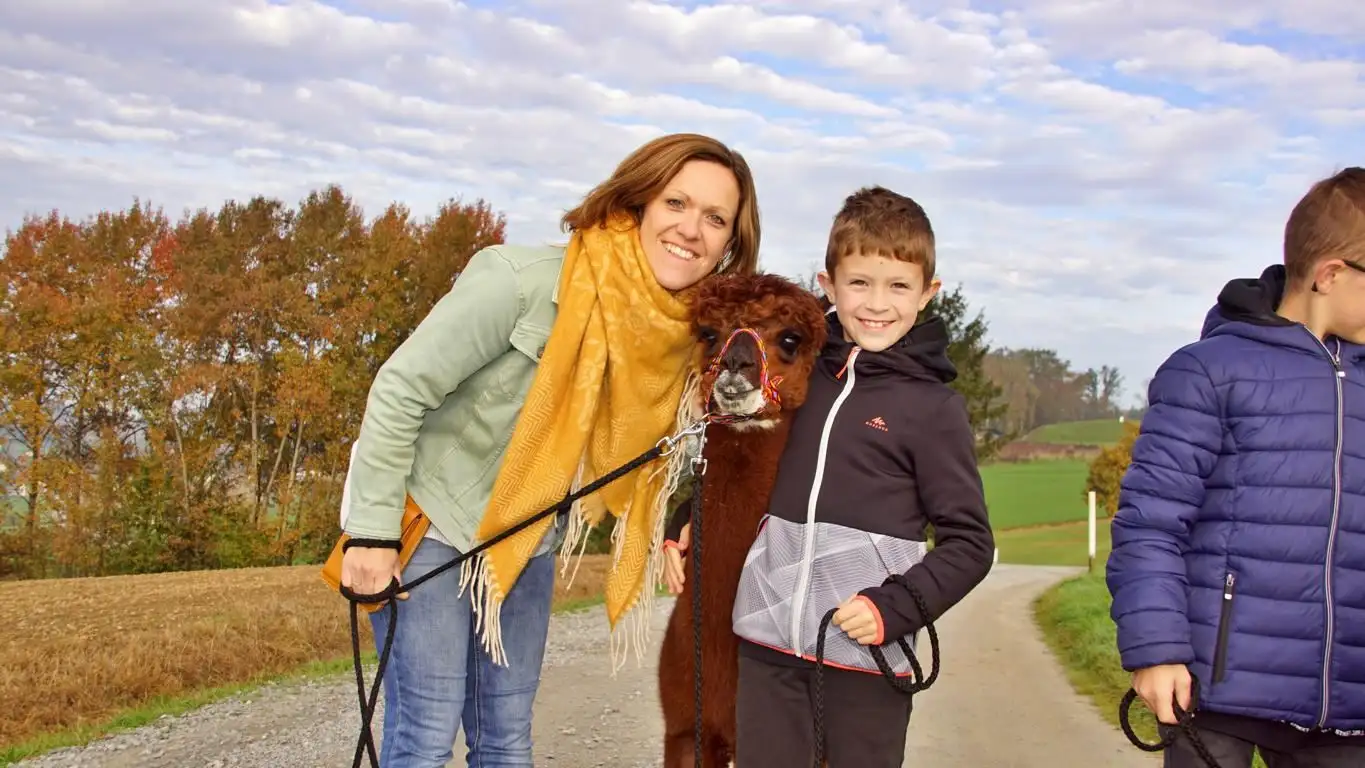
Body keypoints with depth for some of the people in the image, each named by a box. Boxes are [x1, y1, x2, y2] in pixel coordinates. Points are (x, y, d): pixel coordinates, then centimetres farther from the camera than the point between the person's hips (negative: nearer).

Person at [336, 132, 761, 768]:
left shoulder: (685, 328, -8)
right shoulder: (523, 282, -27)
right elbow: (400, 390, -21)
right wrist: (373, 533, -18)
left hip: (526, 540, 6)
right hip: (429, 521, -6)